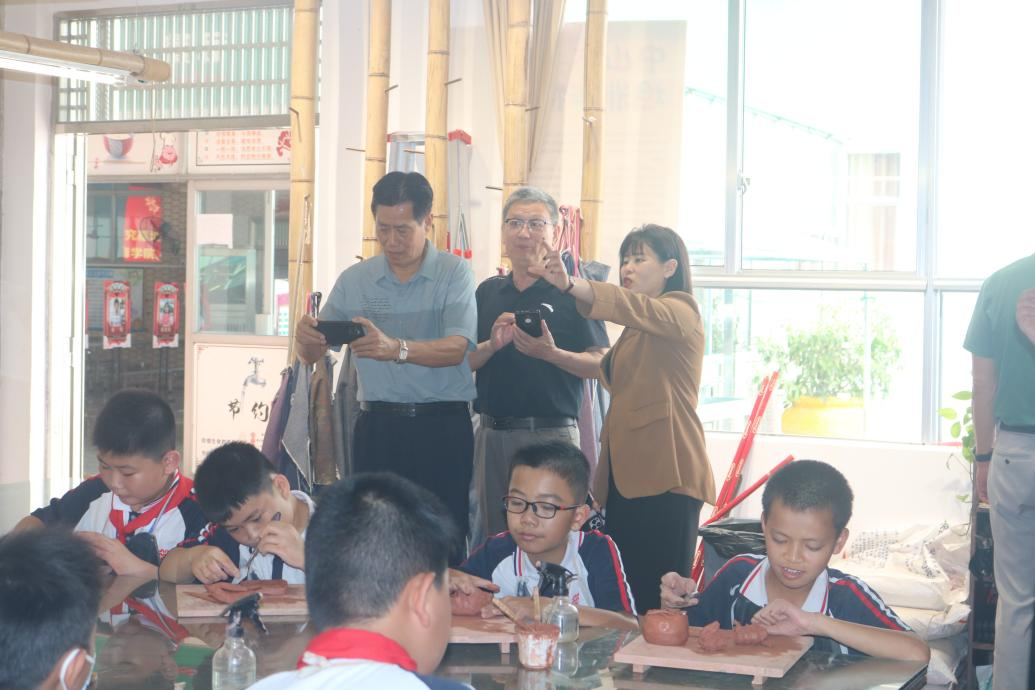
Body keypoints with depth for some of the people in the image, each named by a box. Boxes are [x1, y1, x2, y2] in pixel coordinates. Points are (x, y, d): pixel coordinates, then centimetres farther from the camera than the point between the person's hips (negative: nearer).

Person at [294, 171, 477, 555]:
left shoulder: (454, 274, -2)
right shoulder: (354, 281, 8)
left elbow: (457, 348, -16)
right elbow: (311, 356, 8)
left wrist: (397, 348, -34)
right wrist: (306, 339, -17)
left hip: (442, 426, -3)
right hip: (376, 426, 3)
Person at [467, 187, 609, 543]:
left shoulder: (572, 292, -2)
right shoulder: (487, 292, 12)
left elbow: (600, 364, -6)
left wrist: (550, 354, -21)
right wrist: (492, 345, -10)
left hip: (551, 433, -5)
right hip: (492, 432, 5)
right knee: (494, 536, 11)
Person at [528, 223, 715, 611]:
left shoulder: (680, 311, -4)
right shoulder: (636, 330, 27)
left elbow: (635, 307, -24)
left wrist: (570, 285, -38)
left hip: (665, 473, -9)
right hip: (625, 471, 9)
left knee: (660, 596, -11)